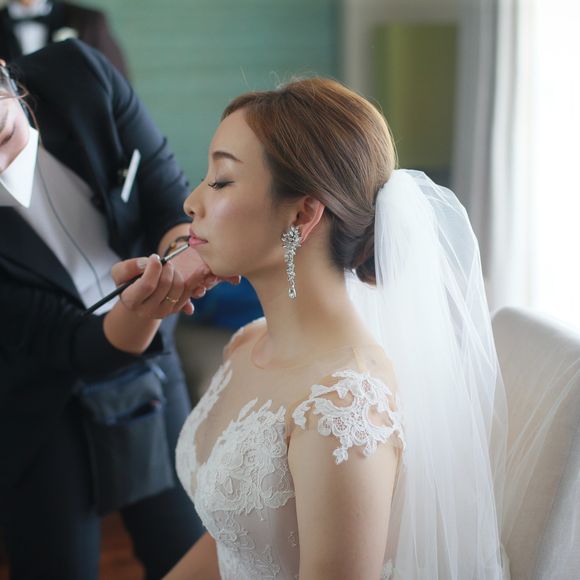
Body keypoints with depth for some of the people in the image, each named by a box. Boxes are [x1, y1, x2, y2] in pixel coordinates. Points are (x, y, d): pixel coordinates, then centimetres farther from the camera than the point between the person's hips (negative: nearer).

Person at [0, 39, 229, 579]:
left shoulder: (78, 73, -21)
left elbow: (170, 198, -12)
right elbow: (72, 346, -24)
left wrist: (182, 252, -36)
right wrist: (137, 312, -46)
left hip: (152, 373, 4)